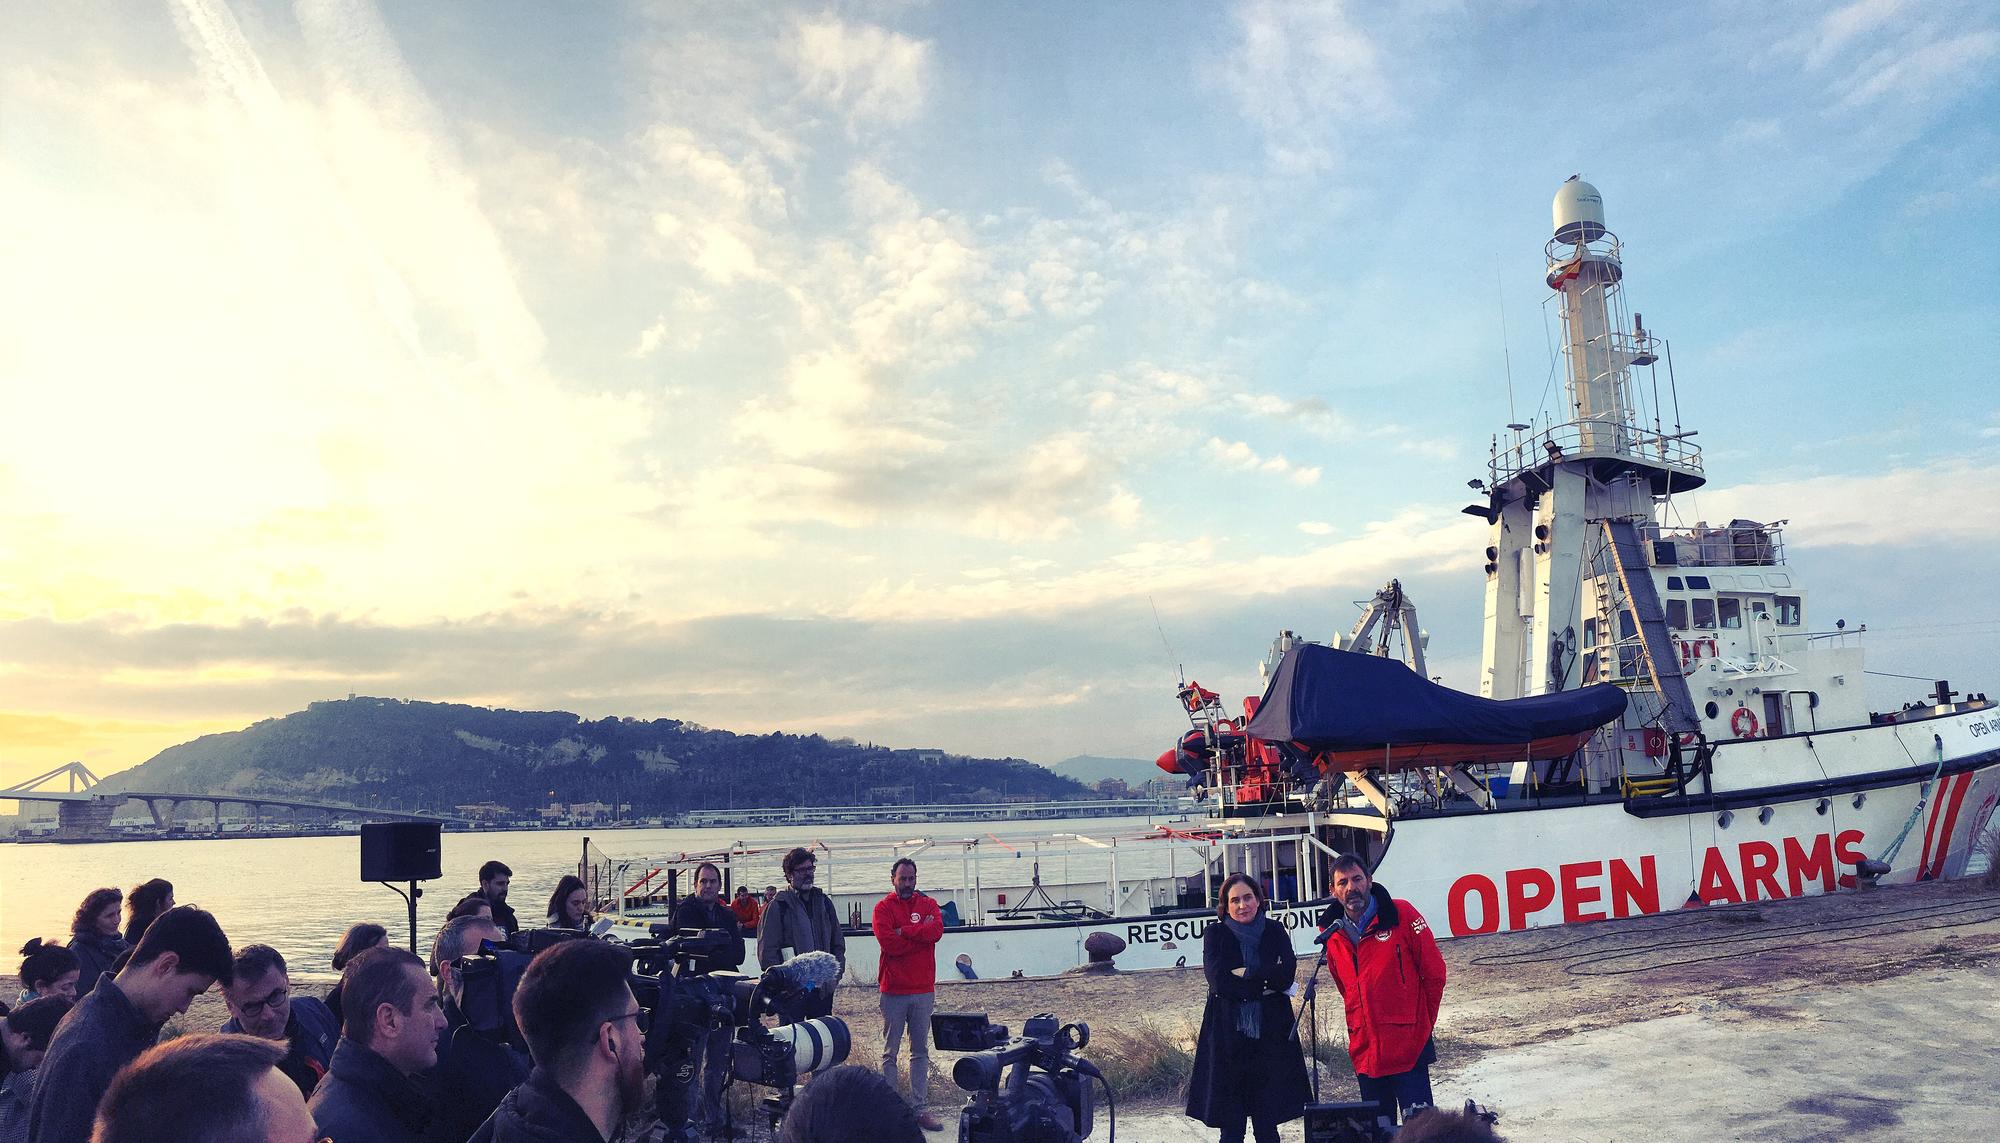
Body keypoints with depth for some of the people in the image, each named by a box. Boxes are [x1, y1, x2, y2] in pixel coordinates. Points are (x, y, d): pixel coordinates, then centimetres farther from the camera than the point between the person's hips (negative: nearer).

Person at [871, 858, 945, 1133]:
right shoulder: (883, 908, -2)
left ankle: (920, 1108, 14)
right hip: (893, 990, -3)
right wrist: (921, 934, -11)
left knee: (921, 1052, 8)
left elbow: (937, 931, -13)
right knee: (889, 1053, 5)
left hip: (924, 990, 3)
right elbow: (888, 943, -17)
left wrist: (903, 931, -13)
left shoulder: (928, 904, 7)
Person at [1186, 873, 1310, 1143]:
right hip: (1228, 1037, -1)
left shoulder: (1275, 932, 8)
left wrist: (1246, 974, -10)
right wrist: (1264, 985, -9)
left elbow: (1286, 974, -6)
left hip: (1270, 1035, 1)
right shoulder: (1215, 934, 3)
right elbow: (1218, 980, -10)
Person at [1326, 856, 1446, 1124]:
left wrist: (1421, 1023, 3)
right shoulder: (1333, 936, 6)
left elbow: (1434, 972, -4)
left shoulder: (1401, 915, -7)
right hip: (1365, 1053, 5)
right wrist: (1362, 1027, 13)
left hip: (1408, 1049, -5)